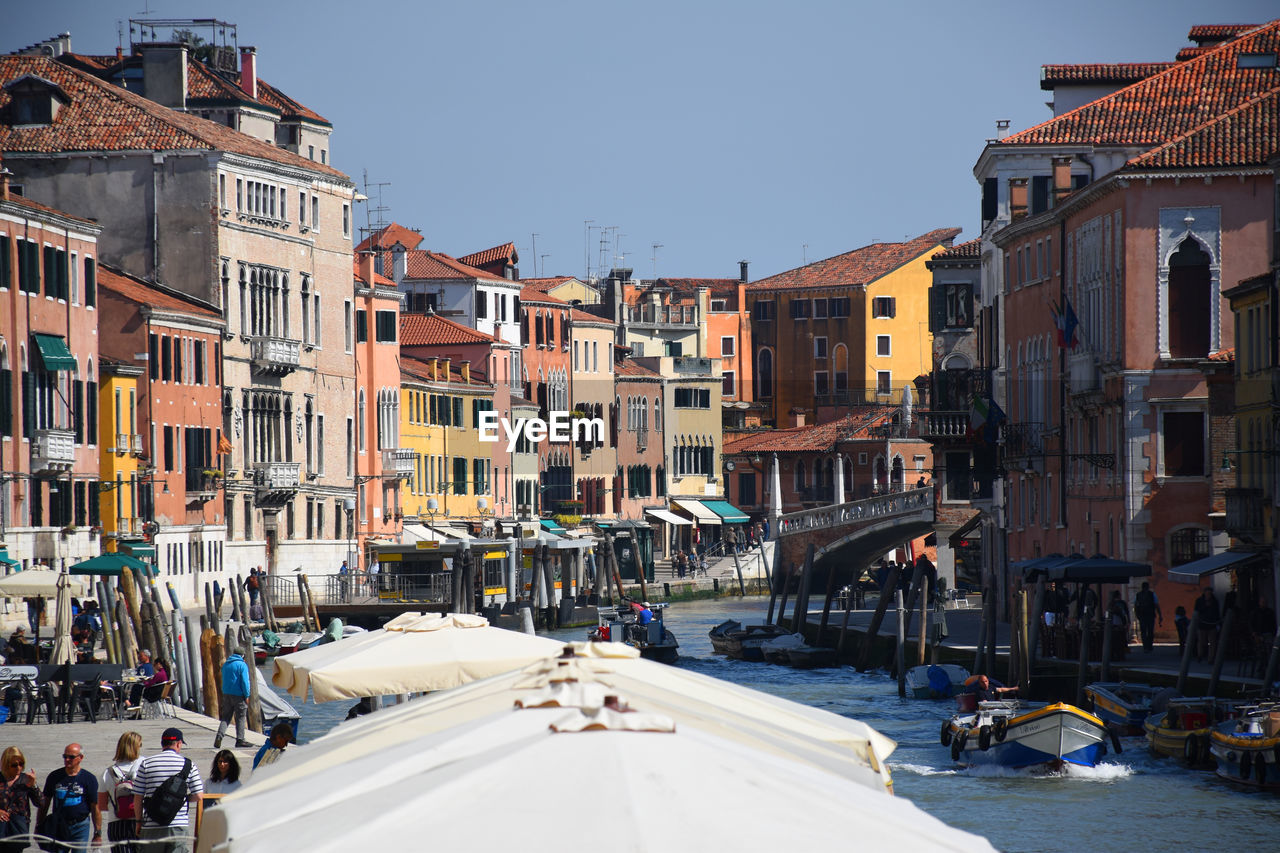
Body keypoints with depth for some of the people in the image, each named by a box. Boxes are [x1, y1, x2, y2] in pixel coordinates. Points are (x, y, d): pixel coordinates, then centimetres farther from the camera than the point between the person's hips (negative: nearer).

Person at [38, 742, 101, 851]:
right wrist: (39, 827, 9)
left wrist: (98, 833, -3)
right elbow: (44, 804, 13)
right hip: (58, 827, 2)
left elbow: (95, 808, 0)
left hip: (80, 826, -2)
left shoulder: (89, 779, -1)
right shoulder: (54, 777, 6)